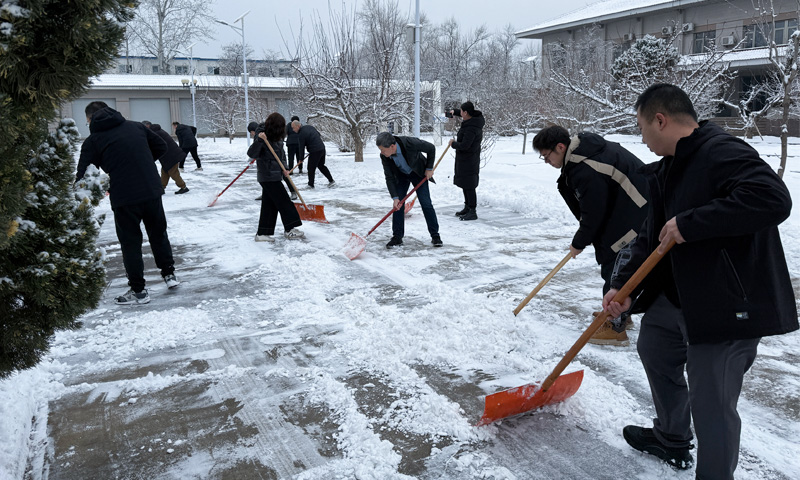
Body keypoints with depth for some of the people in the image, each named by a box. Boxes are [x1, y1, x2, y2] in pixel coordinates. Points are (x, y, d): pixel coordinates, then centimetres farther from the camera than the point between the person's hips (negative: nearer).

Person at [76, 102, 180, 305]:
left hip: (124, 198, -3)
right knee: (158, 233, 21)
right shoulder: (135, 126, 10)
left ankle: (138, 290, 16)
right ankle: (169, 274, 31)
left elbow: (83, 176, -1)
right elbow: (161, 147, 17)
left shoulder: (92, 141, 1)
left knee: (130, 242, 9)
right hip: (152, 190, 4)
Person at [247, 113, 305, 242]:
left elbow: (282, 154, 21)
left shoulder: (278, 139, 11)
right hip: (268, 177, -9)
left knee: (269, 205, 10)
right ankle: (289, 229, 7)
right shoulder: (263, 139, -15)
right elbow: (251, 154, -24)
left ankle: (262, 233, 15)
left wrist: (284, 168, 6)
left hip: (274, 177, 9)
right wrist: (259, 140, -38)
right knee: (283, 202, -3)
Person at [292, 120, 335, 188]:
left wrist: (301, 158, 1)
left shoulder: (301, 134, -15)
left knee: (311, 168, 2)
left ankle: (310, 184, 10)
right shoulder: (309, 127, 10)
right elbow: (319, 135, 20)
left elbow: (301, 148, -11)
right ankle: (331, 181, 21)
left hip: (315, 152, -9)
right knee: (321, 166, 20)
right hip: (322, 148, 9)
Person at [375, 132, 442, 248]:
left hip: (418, 173, -3)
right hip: (401, 176, 3)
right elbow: (389, 178, -18)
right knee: (398, 205, -6)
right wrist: (395, 197, -26)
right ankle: (397, 237, 3)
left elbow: (431, 148, -19)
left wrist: (429, 168, -13)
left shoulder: (410, 143, -37)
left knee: (426, 203, -7)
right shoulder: (384, 156, -25)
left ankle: (435, 235, 3)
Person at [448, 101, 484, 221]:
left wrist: (453, 143, -10)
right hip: (464, 160, 11)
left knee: (469, 186, -6)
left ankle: (472, 212, -1)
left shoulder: (471, 128, -26)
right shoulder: (474, 119, 5)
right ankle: (467, 207, 29)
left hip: (469, 161, -11)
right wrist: (455, 112, 30)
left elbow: (464, 145, -27)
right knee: (465, 185, 18)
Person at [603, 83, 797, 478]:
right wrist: (624, 285, 1)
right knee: (654, 348, 27)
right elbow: (651, 236, 11)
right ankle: (671, 440, 49)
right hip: (676, 294, 11)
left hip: (728, 305, -11)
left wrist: (689, 223, -31)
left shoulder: (723, 152, -20)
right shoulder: (665, 170, 10)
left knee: (711, 404, -4)